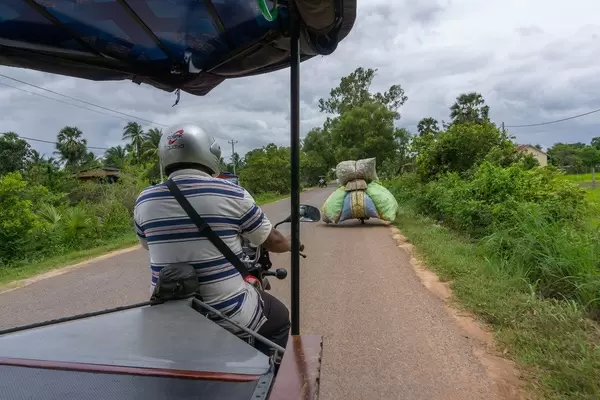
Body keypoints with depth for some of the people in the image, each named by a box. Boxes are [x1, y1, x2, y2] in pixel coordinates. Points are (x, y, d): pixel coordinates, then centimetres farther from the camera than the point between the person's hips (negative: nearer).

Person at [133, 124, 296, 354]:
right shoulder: (233, 195, -12)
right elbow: (273, 242, -1)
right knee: (279, 318, 24)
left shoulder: (144, 201, -1)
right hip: (229, 314, -4)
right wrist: (290, 245, 22)